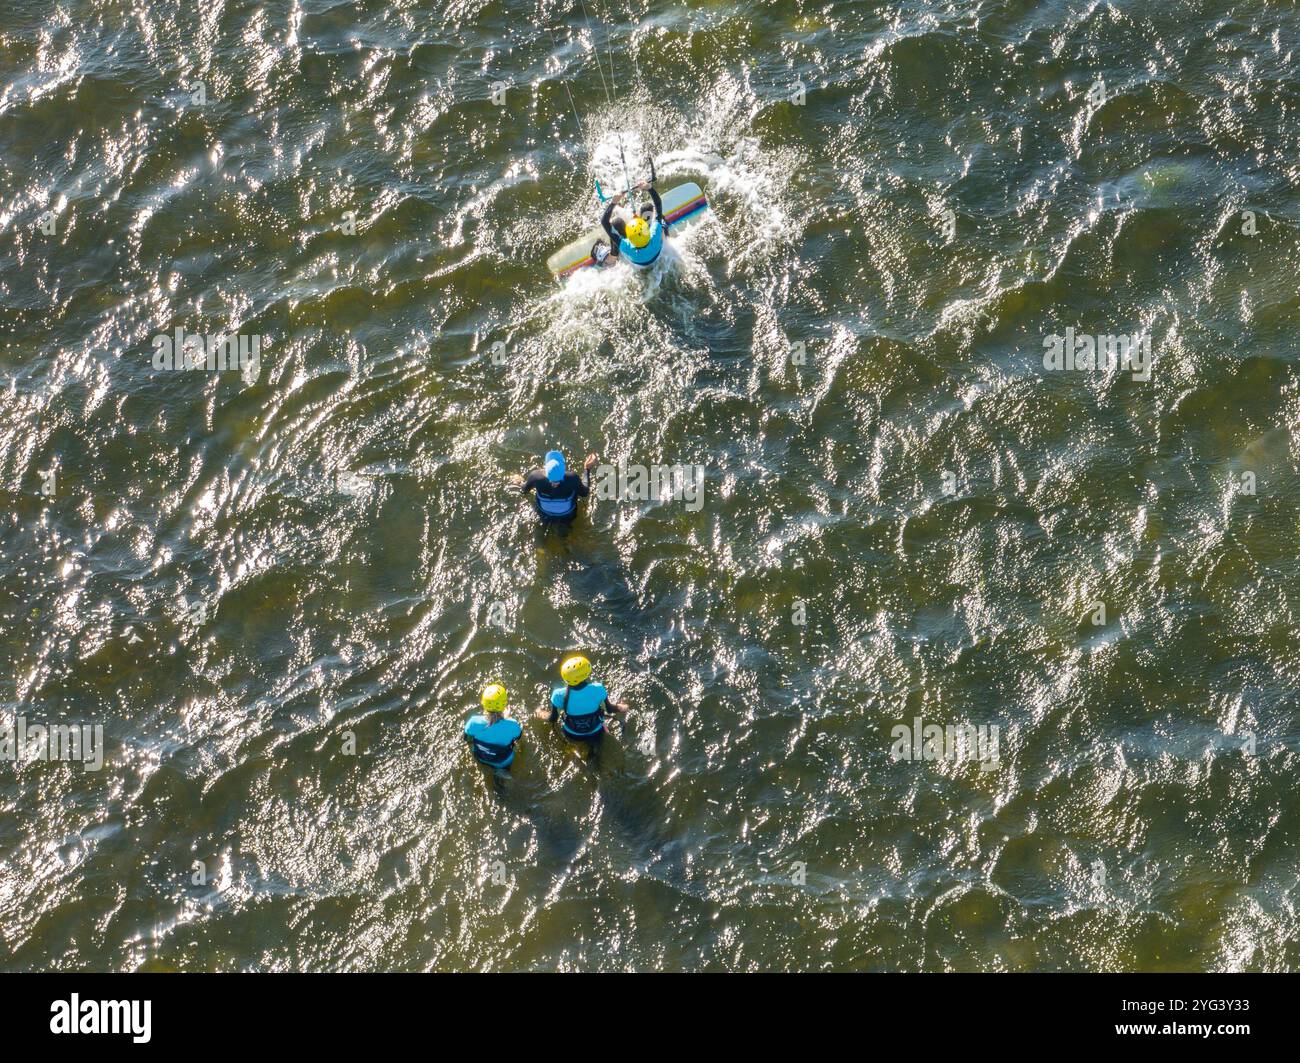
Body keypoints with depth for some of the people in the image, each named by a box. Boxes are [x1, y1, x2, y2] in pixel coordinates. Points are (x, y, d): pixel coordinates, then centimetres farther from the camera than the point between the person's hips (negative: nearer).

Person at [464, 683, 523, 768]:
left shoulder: (474, 721, -34)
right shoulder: (512, 726, -38)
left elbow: (467, 739, -11)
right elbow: (518, 736, -12)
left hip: (480, 758, 2)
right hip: (503, 763, -1)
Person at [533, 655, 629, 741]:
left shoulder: (560, 695, -31)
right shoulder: (597, 689, -32)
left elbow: (552, 719, -15)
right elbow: (610, 709, -14)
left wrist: (540, 714, 7)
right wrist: (620, 708, 9)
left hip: (572, 735, 1)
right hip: (595, 734, -1)